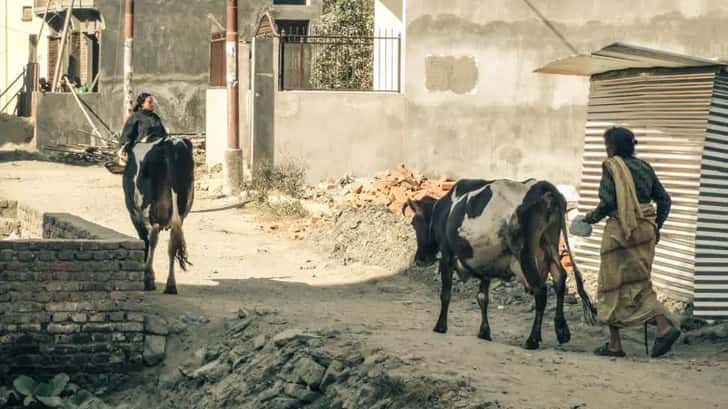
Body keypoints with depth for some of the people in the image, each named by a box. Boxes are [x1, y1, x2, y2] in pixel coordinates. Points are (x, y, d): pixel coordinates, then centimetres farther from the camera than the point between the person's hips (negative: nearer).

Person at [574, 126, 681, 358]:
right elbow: (664, 200, 11)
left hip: (620, 231, -6)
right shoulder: (644, 167, 11)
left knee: (611, 286, 4)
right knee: (640, 284, 14)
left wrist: (588, 219, 0)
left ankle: (615, 344, 6)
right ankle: (664, 328, -5)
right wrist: (657, 226, 22)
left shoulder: (612, 167, -8)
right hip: (645, 231, 6)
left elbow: (607, 203, -16)